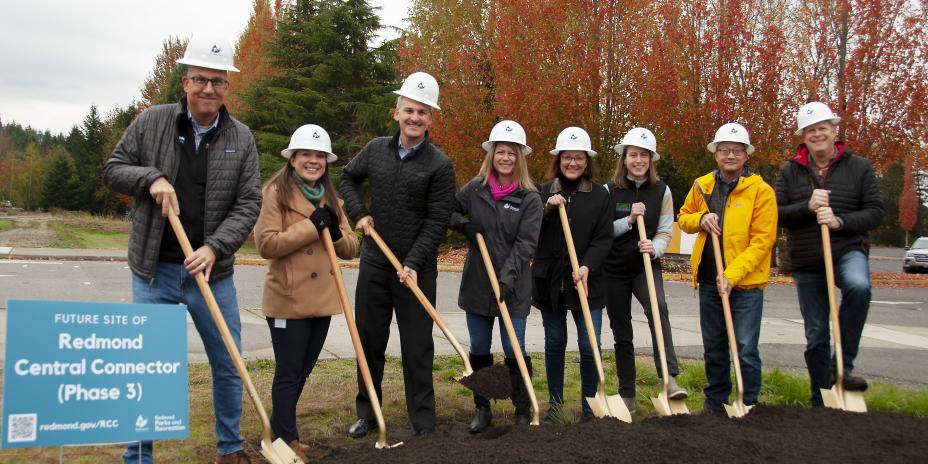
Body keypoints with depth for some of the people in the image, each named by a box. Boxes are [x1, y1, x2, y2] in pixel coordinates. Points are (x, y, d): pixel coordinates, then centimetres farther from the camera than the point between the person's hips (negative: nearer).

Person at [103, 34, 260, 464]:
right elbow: (112, 170, 5)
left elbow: (248, 203, -4)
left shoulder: (241, 139, 0)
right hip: (154, 270, -1)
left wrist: (214, 247, -17)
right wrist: (151, 177, -16)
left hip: (211, 269, 1)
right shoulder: (152, 122, -1)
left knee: (229, 365, 10)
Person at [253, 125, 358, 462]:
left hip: (322, 300, 7)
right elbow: (265, 244, -17)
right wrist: (310, 226, -20)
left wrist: (336, 233, -9)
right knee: (289, 374, 3)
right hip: (288, 299, -6)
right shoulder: (276, 192, -7)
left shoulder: (331, 198, 13)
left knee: (303, 371, 17)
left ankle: (279, 425, 34)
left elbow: (351, 249, 12)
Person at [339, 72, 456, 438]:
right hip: (374, 263, 4)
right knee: (369, 340, 12)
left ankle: (424, 422, 14)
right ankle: (367, 414, 27)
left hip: (417, 269, -4)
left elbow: (436, 222, -11)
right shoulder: (376, 149, 5)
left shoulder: (440, 166, -8)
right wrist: (358, 213, 6)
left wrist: (413, 263, -19)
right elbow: (348, 177, 23)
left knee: (417, 347, 3)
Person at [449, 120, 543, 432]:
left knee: (515, 351, 1)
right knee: (479, 350, 11)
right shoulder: (474, 189, 3)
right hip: (477, 283, 3)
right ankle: (482, 410, 24)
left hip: (513, 286, -3)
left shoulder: (530, 198, -5)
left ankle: (524, 412, 16)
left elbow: (525, 243, -11)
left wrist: (508, 276, -21)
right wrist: (463, 224, -6)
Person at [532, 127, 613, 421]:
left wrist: (587, 266, -18)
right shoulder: (544, 192, 6)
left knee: (590, 346, -2)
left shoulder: (599, 195, 2)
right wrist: (546, 209, -13)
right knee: (554, 342, 12)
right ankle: (555, 402, 26)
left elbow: (604, 239, -3)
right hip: (549, 281, 2)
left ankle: (589, 408, 13)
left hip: (585, 282, -1)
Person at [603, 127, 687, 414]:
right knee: (621, 333, 7)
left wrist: (655, 248, -19)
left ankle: (669, 379, -36)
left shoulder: (662, 191, 2)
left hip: (646, 266, 0)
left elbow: (666, 231, 1)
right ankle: (626, 395, 19)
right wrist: (629, 220, -19)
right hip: (614, 269, 1)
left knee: (657, 308, -31)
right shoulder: (609, 190, -1)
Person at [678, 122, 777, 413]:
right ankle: (715, 403, 30)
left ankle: (748, 407, 11)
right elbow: (683, 219, 17)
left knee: (746, 350, -4)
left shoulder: (761, 190, -8)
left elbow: (762, 240, -12)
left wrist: (731, 275, -20)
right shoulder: (702, 186, 6)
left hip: (746, 283, -5)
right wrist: (701, 219, -6)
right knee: (713, 347, 16)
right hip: (709, 280, 5)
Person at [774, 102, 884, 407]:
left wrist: (840, 221, -19)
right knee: (816, 336, 9)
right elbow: (776, 214, -1)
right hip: (806, 262, 2)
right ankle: (821, 402, 23)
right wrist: (807, 207, -18)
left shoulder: (858, 167, 2)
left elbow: (875, 212, -2)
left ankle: (843, 365, -22)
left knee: (859, 287, -37)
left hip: (848, 251, -2)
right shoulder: (790, 171, 5)